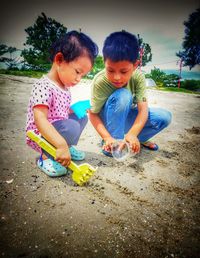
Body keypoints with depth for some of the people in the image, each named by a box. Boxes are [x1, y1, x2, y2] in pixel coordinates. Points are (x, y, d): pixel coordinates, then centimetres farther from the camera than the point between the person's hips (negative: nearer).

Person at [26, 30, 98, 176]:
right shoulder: (44, 86, -25)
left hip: (58, 129, 9)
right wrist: (61, 144, -43)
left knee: (81, 118, 12)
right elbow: (40, 120, -36)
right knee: (72, 126, -31)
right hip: (40, 136, -9)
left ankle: (68, 148, 15)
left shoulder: (64, 86, 5)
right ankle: (46, 157, -11)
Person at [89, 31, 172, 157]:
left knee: (165, 117, -15)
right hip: (108, 119, -3)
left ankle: (140, 138, 10)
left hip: (127, 115, 4)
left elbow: (143, 109, -28)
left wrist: (132, 134, -44)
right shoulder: (100, 82, -31)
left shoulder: (138, 77, -23)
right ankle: (110, 143, -20)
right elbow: (93, 114, -23)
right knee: (122, 95, -36)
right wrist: (107, 137, -36)